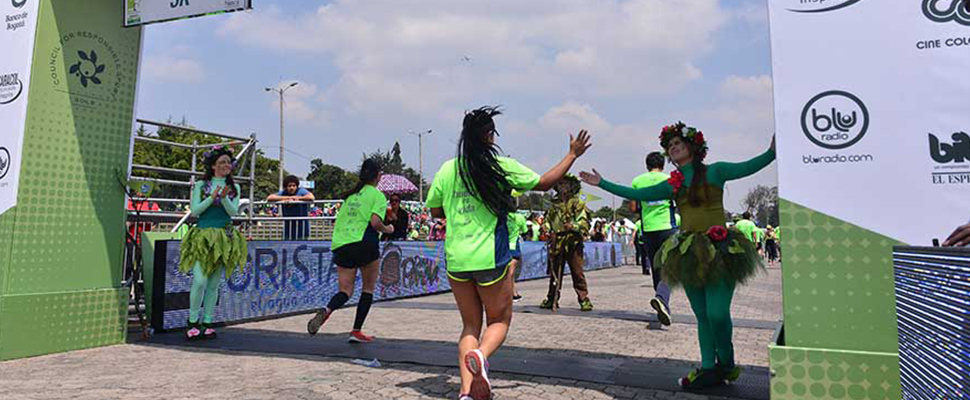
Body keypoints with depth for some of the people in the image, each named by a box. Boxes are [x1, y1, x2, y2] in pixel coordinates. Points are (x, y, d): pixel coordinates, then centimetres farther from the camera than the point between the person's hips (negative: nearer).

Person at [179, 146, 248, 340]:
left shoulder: (234, 188, 10)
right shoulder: (201, 185, 5)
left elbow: (233, 211, -1)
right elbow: (194, 210, -2)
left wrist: (224, 198, -18)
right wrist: (212, 197, -14)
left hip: (225, 239, 2)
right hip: (203, 236, -2)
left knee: (214, 284, 5)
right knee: (200, 280, -13)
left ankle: (207, 323, 12)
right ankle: (193, 322, 3)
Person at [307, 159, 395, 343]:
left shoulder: (351, 194, 19)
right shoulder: (377, 195, 0)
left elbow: (338, 221, 18)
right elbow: (375, 222, -13)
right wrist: (387, 229, 6)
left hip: (340, 245, 5)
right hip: (365, 244, -5)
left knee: (346, 290, 8)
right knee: (368, 288, 12)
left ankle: (327, 310, -24)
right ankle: (356, 331, 9)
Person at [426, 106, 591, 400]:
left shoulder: (447, 169, 3)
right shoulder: (502, 166, -5)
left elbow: (436, 211, 13)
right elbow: (544, 183, 6)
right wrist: (573, 154, 18)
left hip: (456, 259, 3)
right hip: (490, 258, -3)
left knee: (470, 326, 16)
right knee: (499, 320, 16)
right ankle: (481, 354, -15)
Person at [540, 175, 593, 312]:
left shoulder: (577, 203, 0)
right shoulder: (555, 203, 15)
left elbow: (584, 221, -6)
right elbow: (548, 220, 27)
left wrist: (573, 226, -22)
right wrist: (548, 230, 11)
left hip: (572, 241, -5)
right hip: (556, 242, 5)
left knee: (577, 272, -6)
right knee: (554, 272, 11)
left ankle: (584, 299, 1)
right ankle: (552, 299, 21)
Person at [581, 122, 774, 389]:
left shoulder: (714, 172, 4)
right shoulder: (673, 185, 14)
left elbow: (748, 167, -8)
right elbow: (636, 194, 15)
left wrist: (772, 151, -25)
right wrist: (602, 184, 14)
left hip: (719, 251, -4)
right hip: (689, 254, 4)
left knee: (717, 313, -11)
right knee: (702, 315, 7)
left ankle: (726, 362, 12)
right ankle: (709, 368, 15)